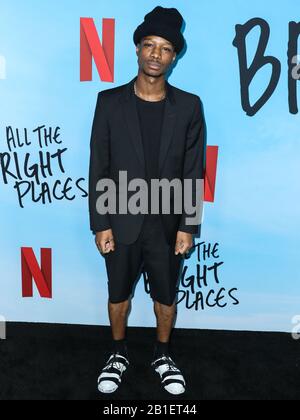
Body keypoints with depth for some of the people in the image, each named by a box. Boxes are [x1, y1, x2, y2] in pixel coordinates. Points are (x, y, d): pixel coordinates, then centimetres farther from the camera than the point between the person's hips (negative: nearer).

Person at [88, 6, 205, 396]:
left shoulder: (189, 106, -4)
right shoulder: (110, 101, -5)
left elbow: (194, 173, -2)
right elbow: (98, 168, -4)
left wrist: (188, 226, -6)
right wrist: (100, 224, -6)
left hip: (168, 224, 0)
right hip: (122, 223, 0)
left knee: (166, 296, 16)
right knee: (118, 294, 17)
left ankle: (163, 356, 41)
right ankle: (119, 355, 41)